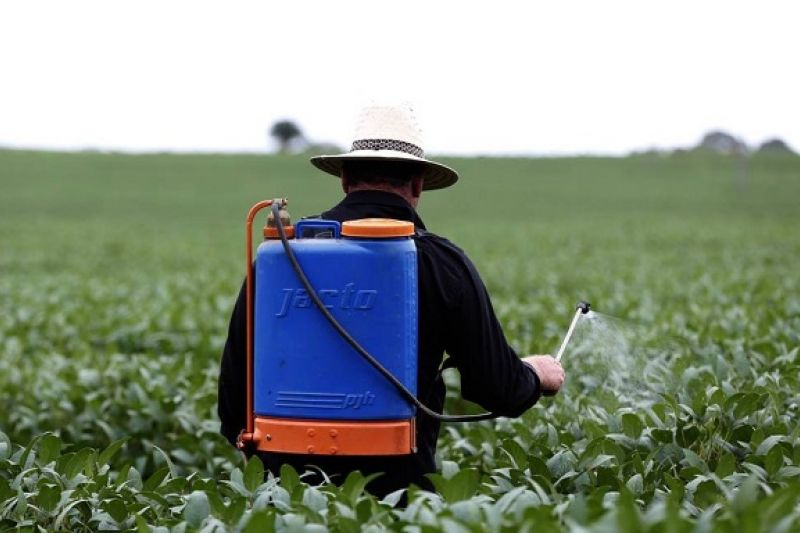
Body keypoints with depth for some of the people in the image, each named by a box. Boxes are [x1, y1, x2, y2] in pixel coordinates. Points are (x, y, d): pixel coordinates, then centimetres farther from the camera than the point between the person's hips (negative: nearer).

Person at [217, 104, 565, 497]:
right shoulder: (442, 263, 0)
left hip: (289, 475, 2)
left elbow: (237, 366, 10)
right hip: (397, 479, -2)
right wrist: (535, 374, 26)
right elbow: (498, 391, 4)